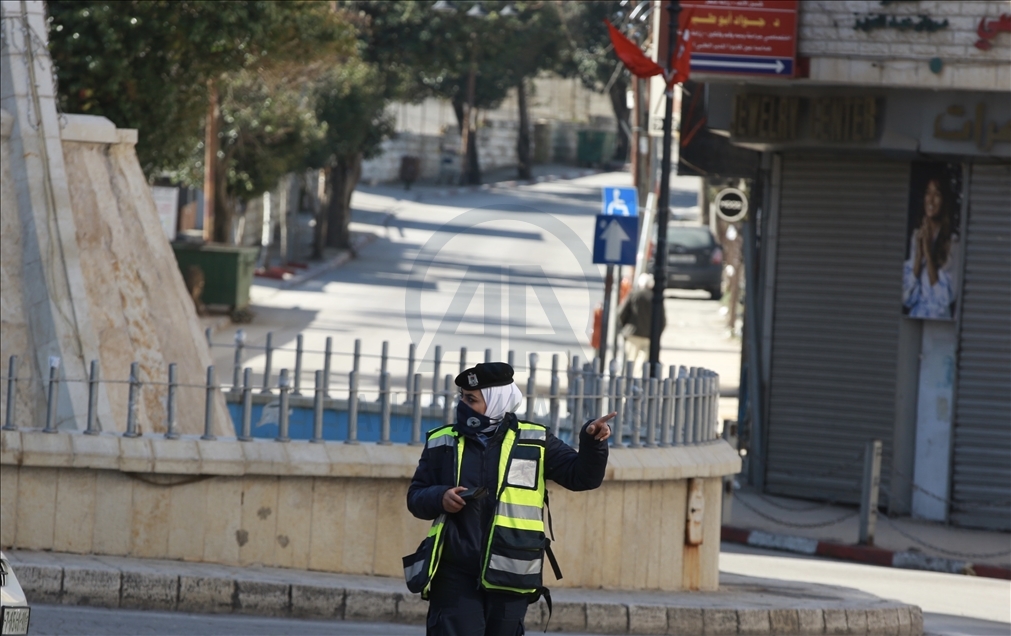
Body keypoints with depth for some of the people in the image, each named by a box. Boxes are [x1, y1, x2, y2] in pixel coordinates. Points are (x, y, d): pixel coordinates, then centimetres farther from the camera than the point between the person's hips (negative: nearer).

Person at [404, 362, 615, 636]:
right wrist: (439, 498, -10)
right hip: (455, 574, 0)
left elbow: (582, 476, 2)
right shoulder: (442, 443, 8)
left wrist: (593, 443, -17)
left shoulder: (534, 441, 5)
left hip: (509, 577, 0)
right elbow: (416, 497, 12)